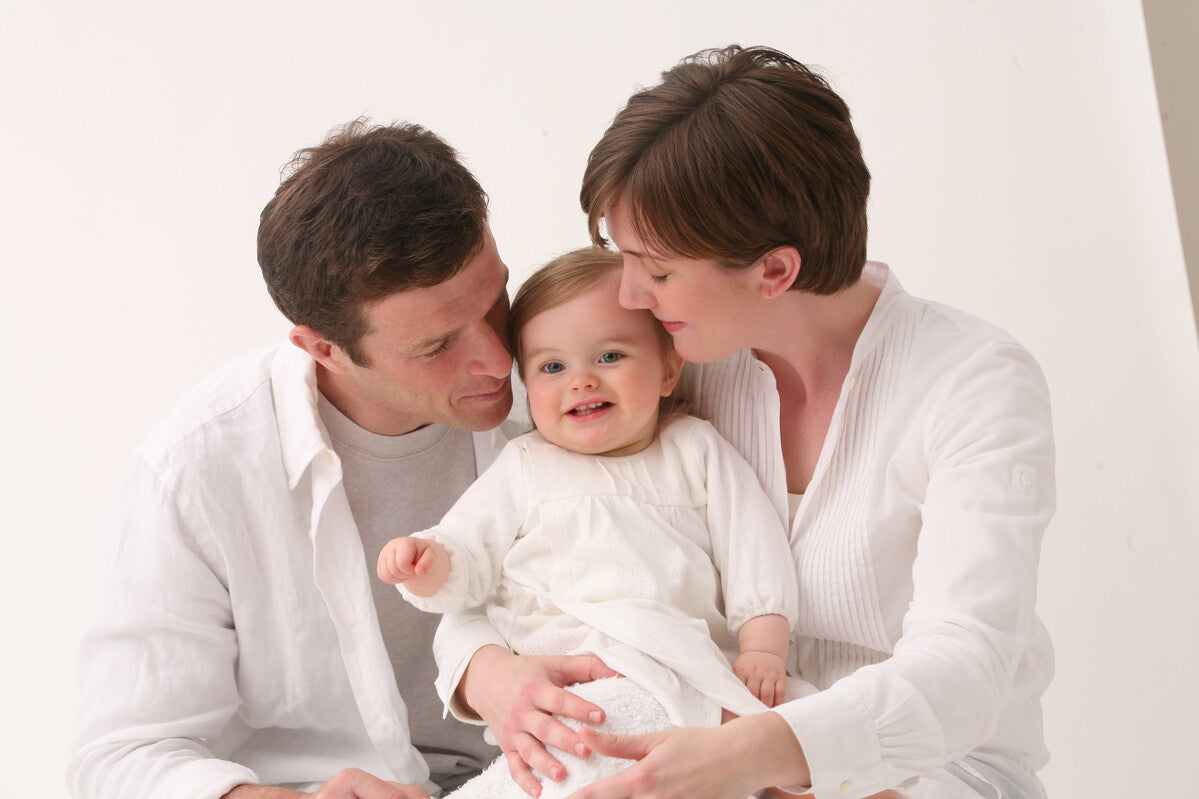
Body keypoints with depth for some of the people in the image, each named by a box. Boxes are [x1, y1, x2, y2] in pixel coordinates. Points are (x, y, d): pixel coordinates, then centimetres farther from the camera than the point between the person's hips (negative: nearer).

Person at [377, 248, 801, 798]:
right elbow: (469, 559, 13)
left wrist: (763, 648, 2)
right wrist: (432, 562, -11)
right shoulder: (524, 468, 17)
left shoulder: (696, 450, 18)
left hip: (685, 665, 2)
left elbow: (752, 544, 14)